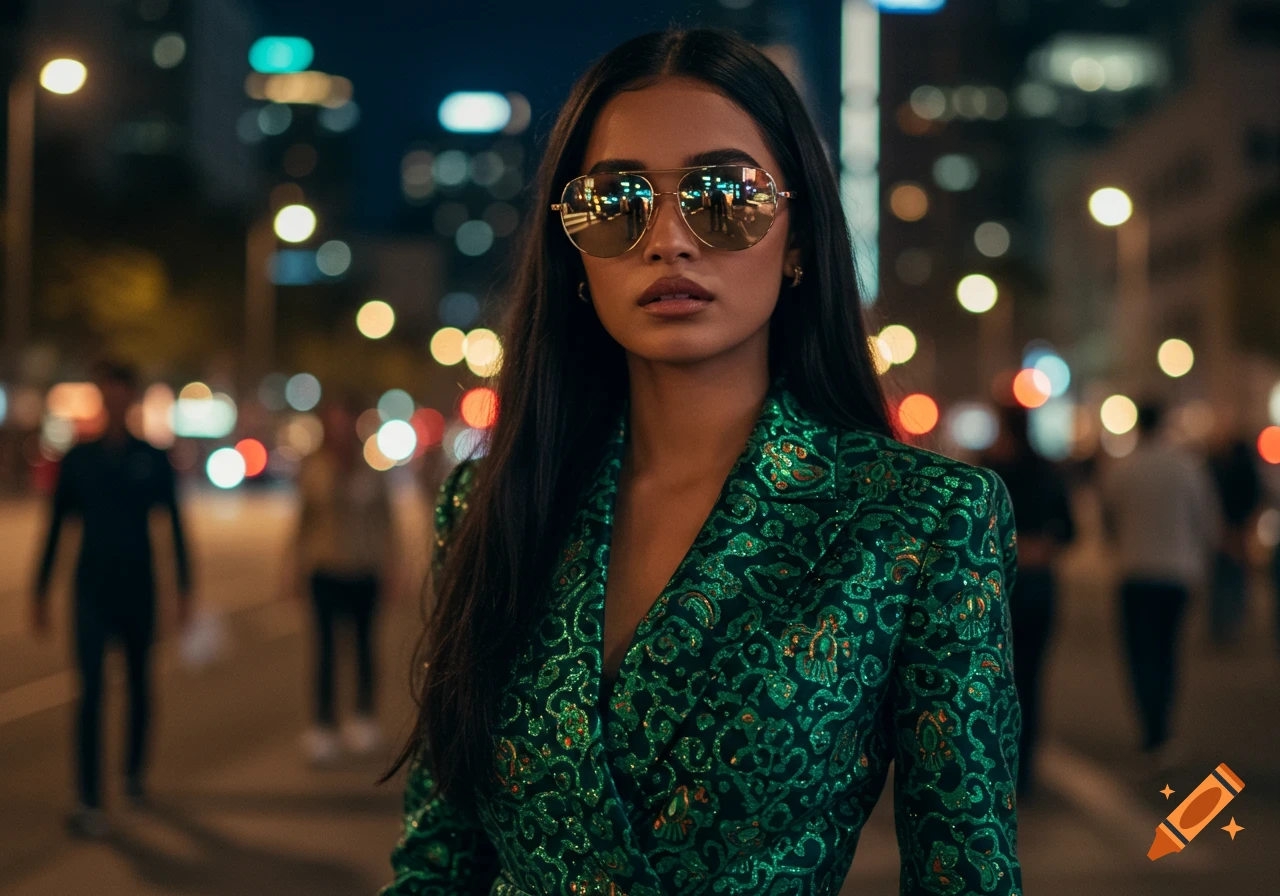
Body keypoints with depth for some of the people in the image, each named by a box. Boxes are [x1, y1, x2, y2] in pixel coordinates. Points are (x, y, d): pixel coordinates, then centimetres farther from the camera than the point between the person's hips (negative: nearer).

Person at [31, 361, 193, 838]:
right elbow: (55, 527, 6)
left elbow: (175, 526, 2)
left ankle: (135, 771, 35)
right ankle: (90, 802, -12)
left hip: (138, 589, 1)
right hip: (92, 589, -1)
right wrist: (41, 590, 5)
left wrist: (184, 589, -2)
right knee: (91, 690, -10)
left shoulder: (153, 460, 0)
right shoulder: (78, 459, 2)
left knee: (139, 683, 13)